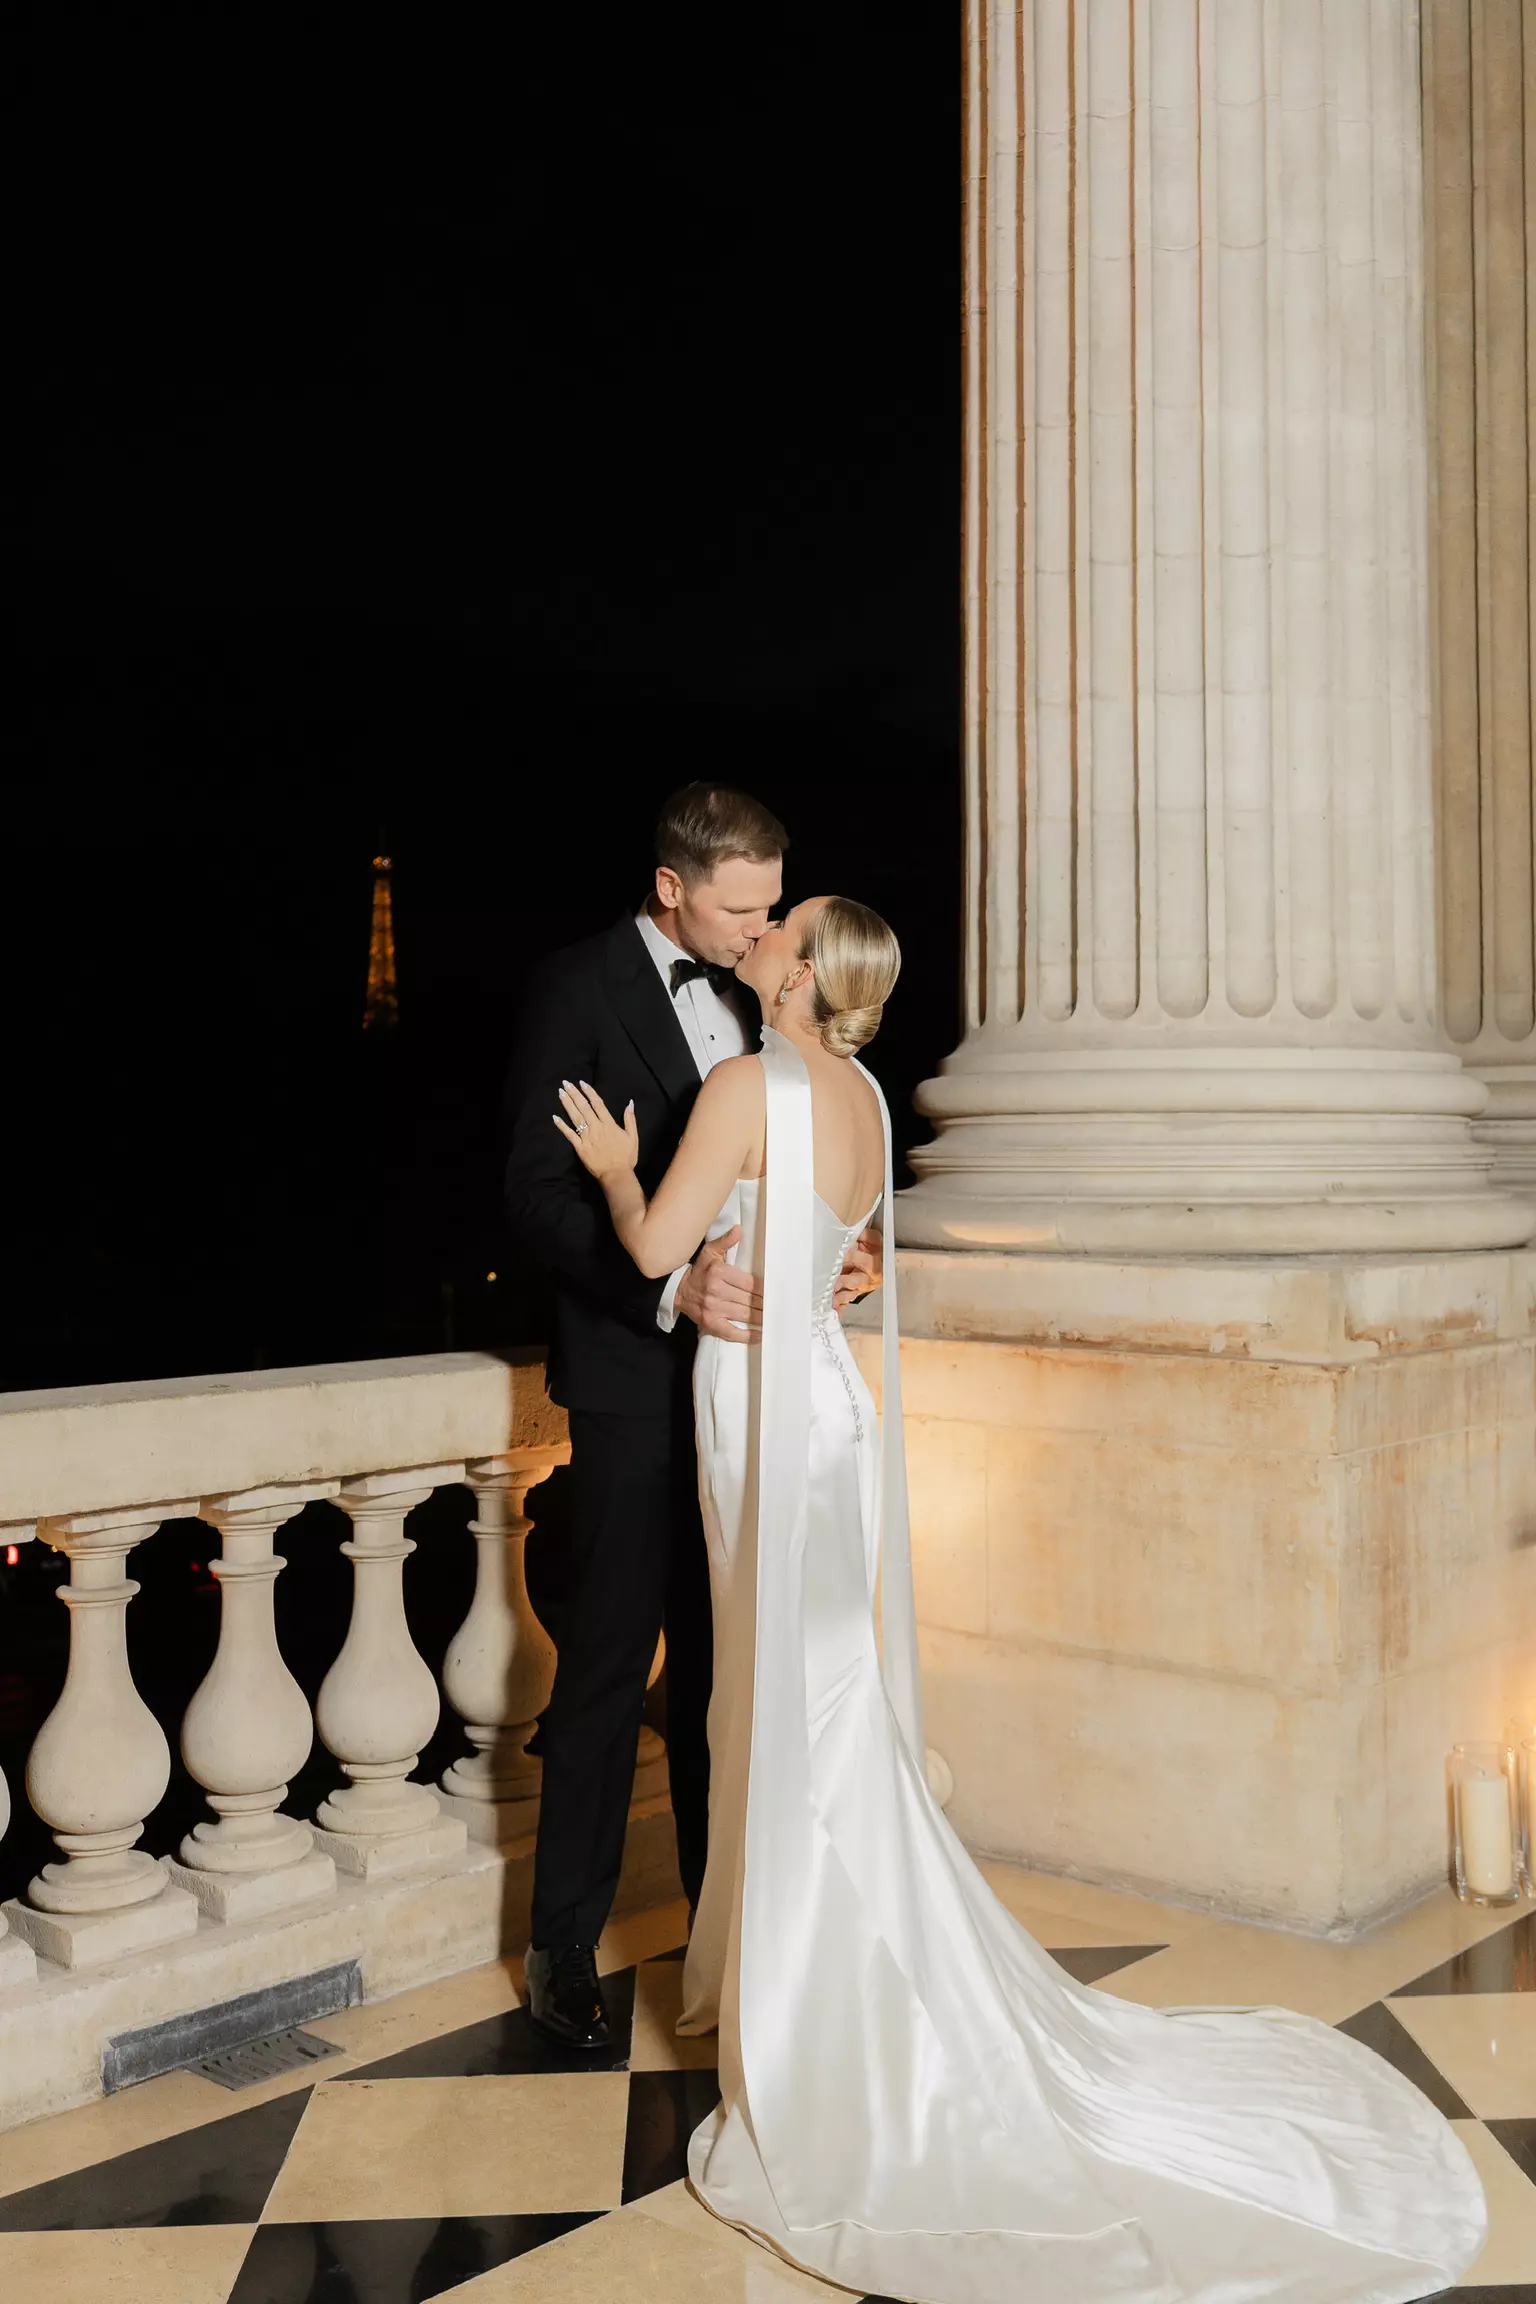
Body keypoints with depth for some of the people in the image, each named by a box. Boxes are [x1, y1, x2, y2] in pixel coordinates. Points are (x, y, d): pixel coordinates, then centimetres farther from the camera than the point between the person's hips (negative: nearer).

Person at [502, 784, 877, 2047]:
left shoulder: (745, 995, 11)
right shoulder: (581, 988, -9)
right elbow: (538, 1193, -15)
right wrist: (670, 1282, -29)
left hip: (736, 1361, 6)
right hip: (638, 1376, -6)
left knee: (720, 1656, 15)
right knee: (610, 1661, 1)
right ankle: (564, 1946, 15)